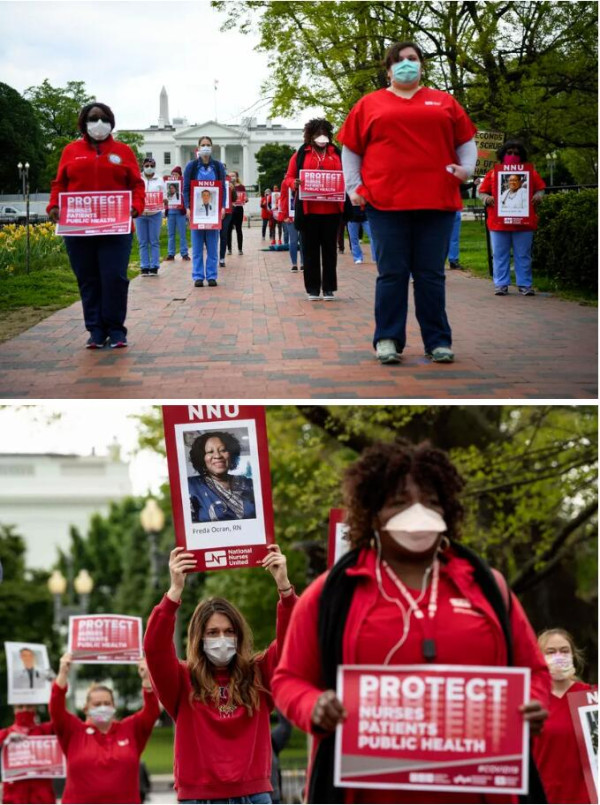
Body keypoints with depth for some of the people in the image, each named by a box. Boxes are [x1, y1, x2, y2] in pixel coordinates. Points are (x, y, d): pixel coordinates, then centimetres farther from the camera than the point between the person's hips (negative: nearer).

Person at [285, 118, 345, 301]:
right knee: (310, 250, 1)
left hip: (331, 210, 1)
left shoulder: (336, 154, 10)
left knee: (329, 249, 4)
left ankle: (329, 288, 9)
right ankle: (312, 289, 6)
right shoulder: (301, 154, 7)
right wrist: (295, 183, -16)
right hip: (309, 210, -1)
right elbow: (289, 177, 6)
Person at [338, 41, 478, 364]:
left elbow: (465, 140, 17)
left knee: (431, 275, 4)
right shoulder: (369, 104, 12)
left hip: (436, 202, 1)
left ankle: (438, 342, 9)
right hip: (385, 202, -1)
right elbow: (350, 149, 13)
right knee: (391, 274, -1)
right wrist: (353, 186, 2)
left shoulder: (444, 102, 15)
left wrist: (466, 167, -2)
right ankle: (388, 340, 6)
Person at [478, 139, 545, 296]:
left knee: (523, 256, 4)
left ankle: (525, 285, 9)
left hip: (524, 224, 0)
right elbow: (482, 192, 9)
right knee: (500, 255, 3)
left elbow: (540, 188, 13)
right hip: (498, 223, 0)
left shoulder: (530, 172, 11)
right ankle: (501, 285, 9)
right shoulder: (493, 173, 9)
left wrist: (538, 196, -8)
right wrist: (487, 198, -12)